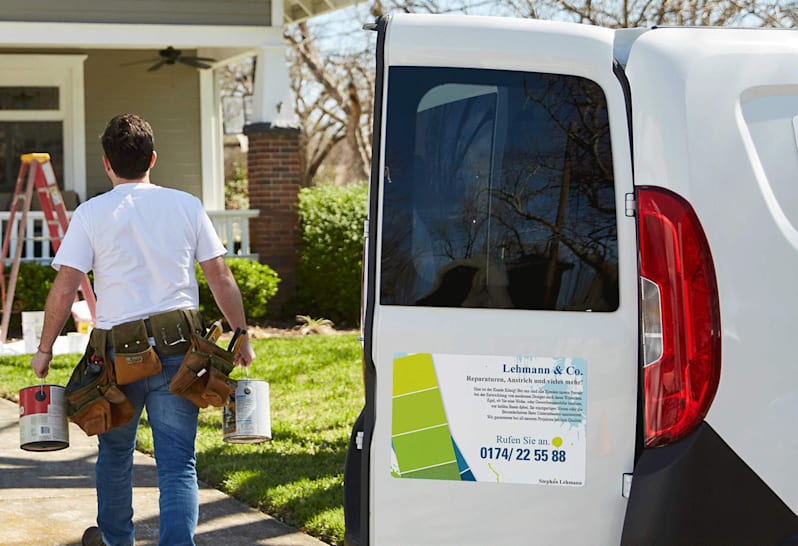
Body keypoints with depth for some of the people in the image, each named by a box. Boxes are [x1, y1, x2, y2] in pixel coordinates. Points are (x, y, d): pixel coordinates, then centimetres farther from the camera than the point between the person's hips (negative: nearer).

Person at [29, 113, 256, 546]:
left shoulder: (91, 214, -2)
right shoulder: (187, 206, 2)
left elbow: (64, 287, -5)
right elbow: (220, 277, 3)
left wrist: (45, 349, 5)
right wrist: (241, 337, 11)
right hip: (178, 349, 0)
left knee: (115, 452, 21)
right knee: (177, 462, 1)